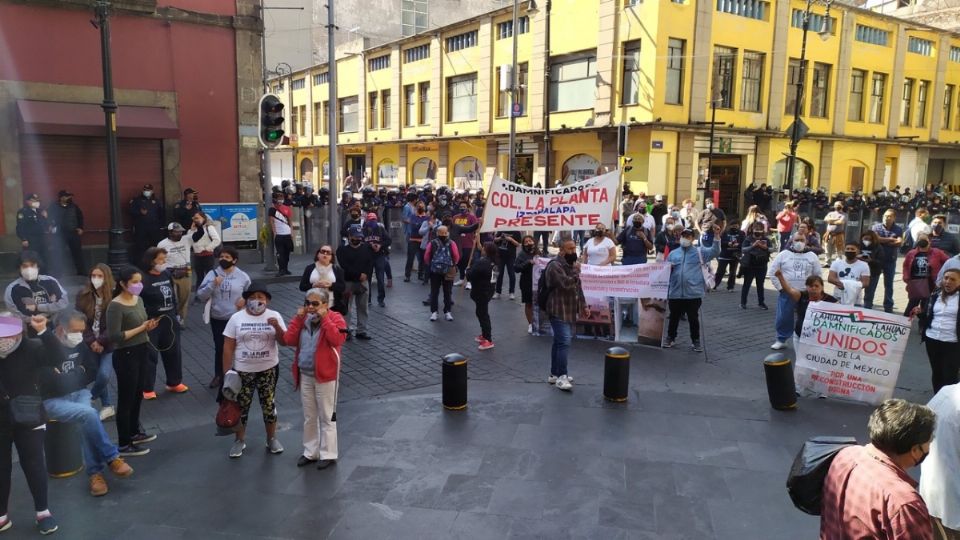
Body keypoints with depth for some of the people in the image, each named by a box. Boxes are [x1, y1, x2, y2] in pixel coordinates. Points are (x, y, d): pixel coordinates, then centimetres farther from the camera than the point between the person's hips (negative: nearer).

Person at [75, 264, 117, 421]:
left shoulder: (114, 297, -12)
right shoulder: (83, 295, -1)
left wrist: (101, 341, -15)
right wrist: (91, 342, -13)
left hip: (109, 344, -3)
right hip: (91, 344, 4)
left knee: (104, 375, -14)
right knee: (99, 375, 11)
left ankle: (88, 399, 14)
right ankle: (107, 406, 26)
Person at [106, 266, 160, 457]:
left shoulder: (139, 300, 6)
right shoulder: (115, 306, -18)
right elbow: (114, 336, -23)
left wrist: (148, 326, -4)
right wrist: (141, 328, -20)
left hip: (141, 351, 8)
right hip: (125, 355, -8)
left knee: (137, 395, 19)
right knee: (126, 399, 1)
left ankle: (134, 432, 36)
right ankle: (124, 445, 11)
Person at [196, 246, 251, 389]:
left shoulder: (242, 276, -4)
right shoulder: (212, 274, -4)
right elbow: (200, 295, -7)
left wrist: (246, 299, -11)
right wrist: (213, 285, -22)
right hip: (217, 318, 1)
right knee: (219, 347, 12)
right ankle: (218, 376, 28)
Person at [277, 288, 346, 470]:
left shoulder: (334, 318, -13)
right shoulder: (303, 319, 5)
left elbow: (337, 339, -30)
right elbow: (289, 340, -4)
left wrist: (324, 317, -28)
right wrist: (298, 318, -11)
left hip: (325, 375, -6)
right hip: (304, 375, 6)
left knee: (326, 417, 5)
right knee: (309, 417, 17)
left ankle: (328, 454, 17)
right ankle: (310, 452, 30)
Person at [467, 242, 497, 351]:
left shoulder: (481, 263, -26)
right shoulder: (490, 261, 3)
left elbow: (470, 275, -24)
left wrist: (468, 270, -7)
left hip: (481, 292, -10)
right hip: (486, 290, 10)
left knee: (482, 314, -5)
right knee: (482, 313, 22)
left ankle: (488, 340, -4)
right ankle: (485, 334, 35)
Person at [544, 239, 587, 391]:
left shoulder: (570, 264, 16)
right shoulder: (555, 265, -15)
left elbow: (578, 287, 23)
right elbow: (567, 284, -27)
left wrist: (583, 305, 18)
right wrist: (576, 271, -12)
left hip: (569, 310, 9)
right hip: (559, 311, -9)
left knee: (559, 342, 13)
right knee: (564, 342, -16)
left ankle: (554, 374, 19)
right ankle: (561, 376, -15)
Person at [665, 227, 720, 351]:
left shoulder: (700, 251, 5)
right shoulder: (673, 254, 11)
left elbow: (714, 251, -11)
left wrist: (716, 236, -22)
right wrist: (668, 269, -11)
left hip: (693, 293, -2)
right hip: (675, 293, 2)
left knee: (693, 318, 6)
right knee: (674, 317, 13)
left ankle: (696, 341, 18)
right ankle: (671, 338, 27)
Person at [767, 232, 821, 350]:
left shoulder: (812, 256, 5)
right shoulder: (783, 254, 0)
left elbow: (818, 275, 10)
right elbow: (771, 272, 0)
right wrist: (780, 287, -4)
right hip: (786, 294, -1)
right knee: (783, 318, 1)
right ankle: (781, 340, 15)